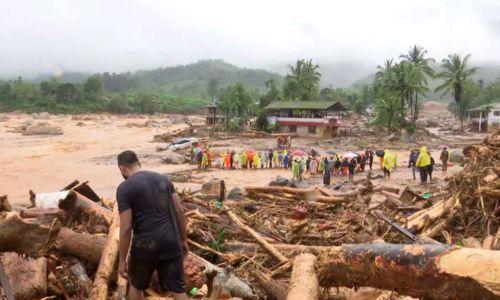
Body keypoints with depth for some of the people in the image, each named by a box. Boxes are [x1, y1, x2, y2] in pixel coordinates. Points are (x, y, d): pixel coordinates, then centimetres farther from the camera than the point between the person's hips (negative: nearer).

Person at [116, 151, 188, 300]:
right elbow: (180, 211, 8)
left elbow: (126, 228, -11)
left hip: (145, 245, -4)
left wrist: (122, 260, -2)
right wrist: (183, 240, 16)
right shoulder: (163, 178, 9)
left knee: (136, 285, 24)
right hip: (171, 243, 4)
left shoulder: (124, 188, -7)